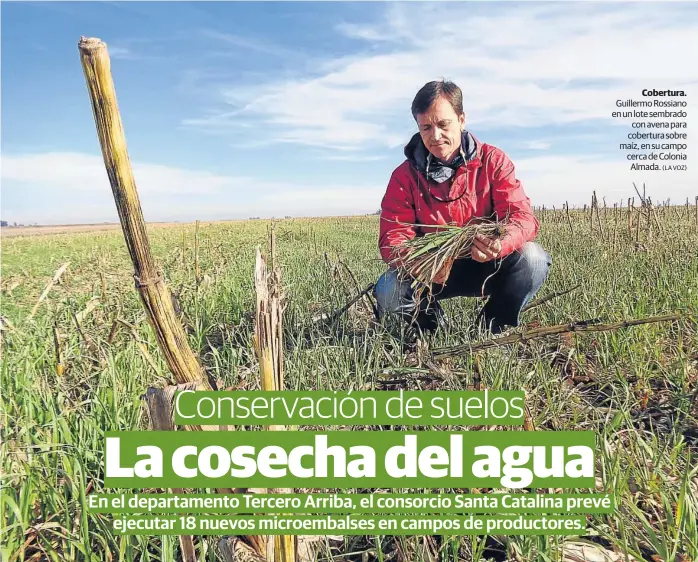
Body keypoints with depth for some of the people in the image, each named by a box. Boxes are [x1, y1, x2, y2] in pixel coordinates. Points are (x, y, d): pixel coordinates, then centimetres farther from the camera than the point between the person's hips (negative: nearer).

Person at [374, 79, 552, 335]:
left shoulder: (492, 160, -9)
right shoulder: (404, 176, -8)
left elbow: (522, 216, -18)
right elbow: (392, 237, -17)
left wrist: (500, 245, -43)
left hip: (488, 267, 1)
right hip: (432, 271, 0)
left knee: (533, 258, -29)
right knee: (388, 291, -28)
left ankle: (492, 331, -2)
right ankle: (434, 329, 7)